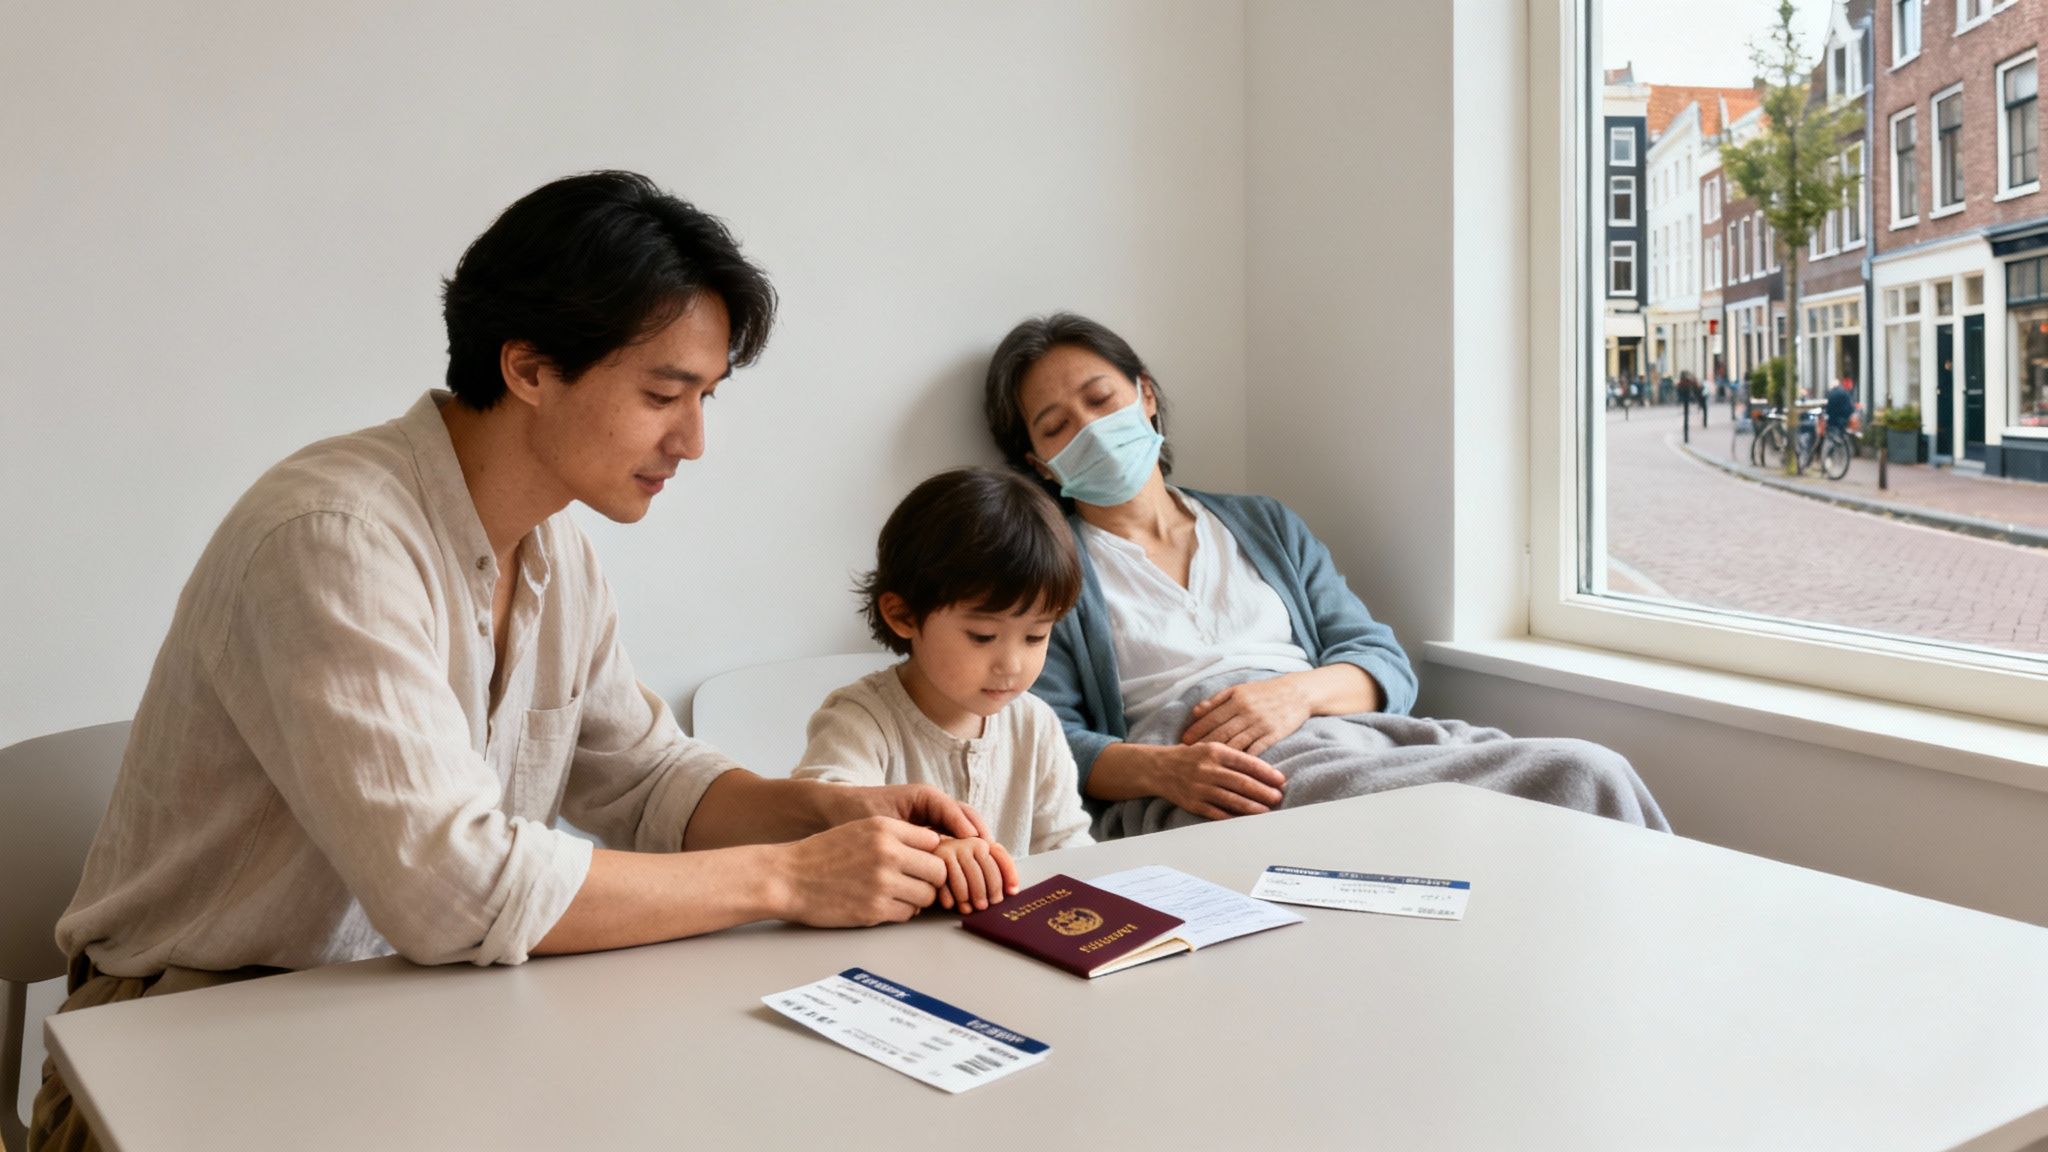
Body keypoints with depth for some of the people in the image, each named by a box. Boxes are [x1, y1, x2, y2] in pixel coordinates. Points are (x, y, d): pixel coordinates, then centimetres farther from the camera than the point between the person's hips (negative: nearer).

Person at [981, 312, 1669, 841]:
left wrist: (1299, 690, -6)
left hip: (1357, 734, 6)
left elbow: (1386, 666, 18)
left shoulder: (1265, 527, 27)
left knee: (1587, 774, -22)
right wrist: (1162, 770, -21)